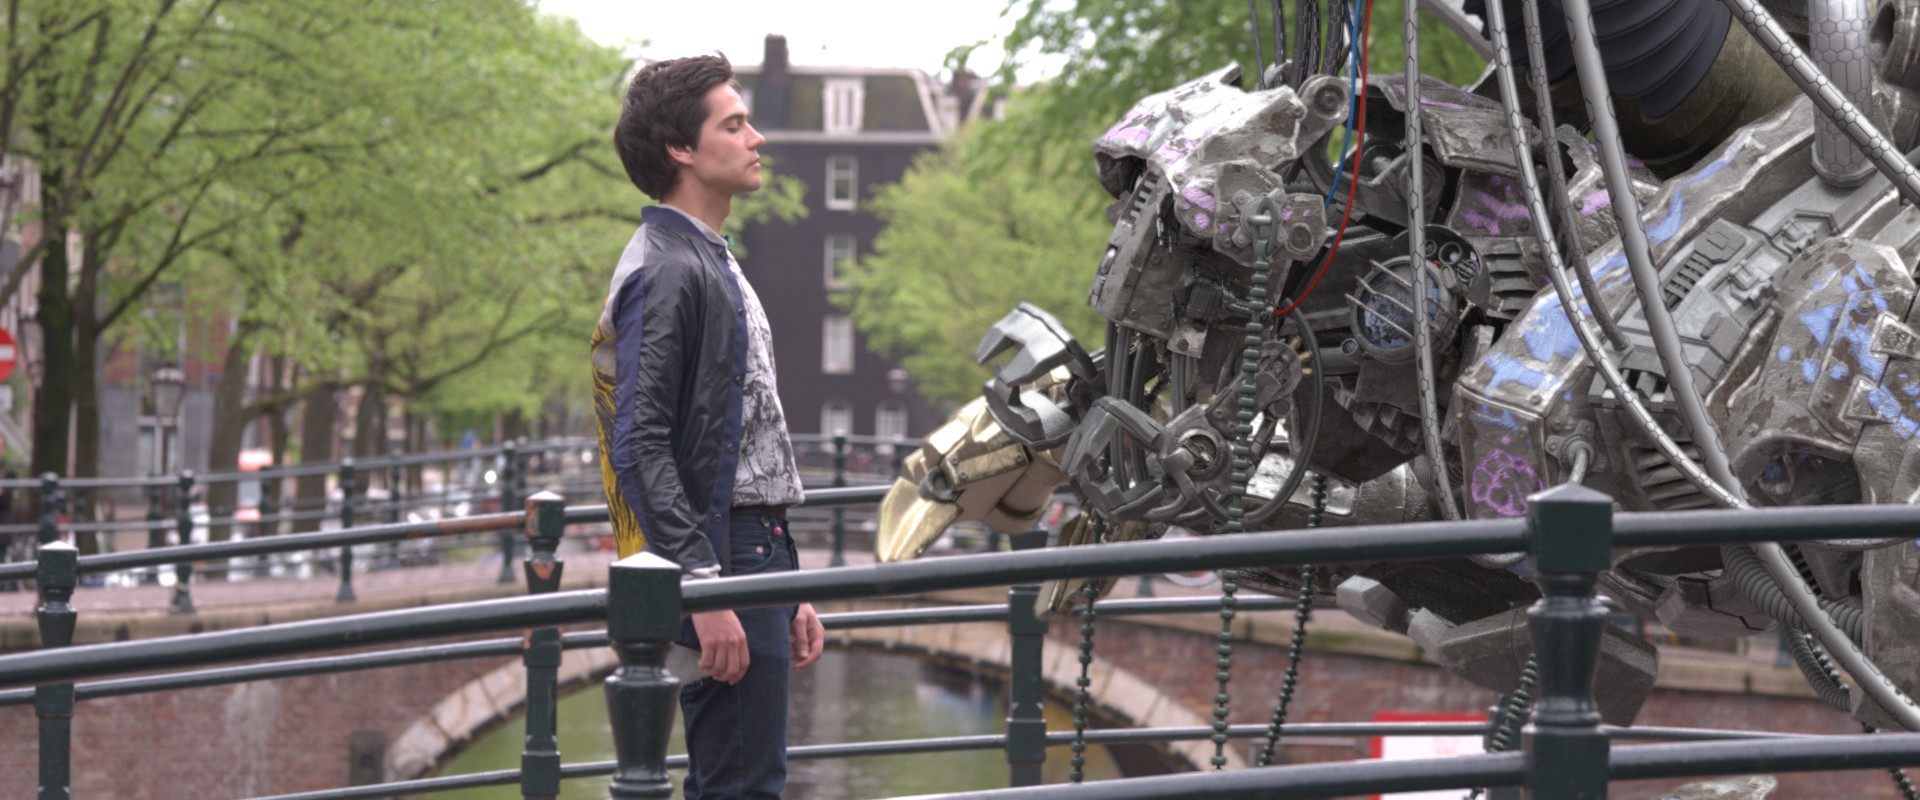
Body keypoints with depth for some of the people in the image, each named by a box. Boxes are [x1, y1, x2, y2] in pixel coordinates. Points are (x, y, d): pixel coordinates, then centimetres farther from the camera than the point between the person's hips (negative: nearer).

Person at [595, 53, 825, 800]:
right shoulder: (665, 271, -13)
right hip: (719, 559, -10)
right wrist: (705, 591, -26)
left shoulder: (712, 263, 20)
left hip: (754, 551, 10)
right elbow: (641, 447, -21)